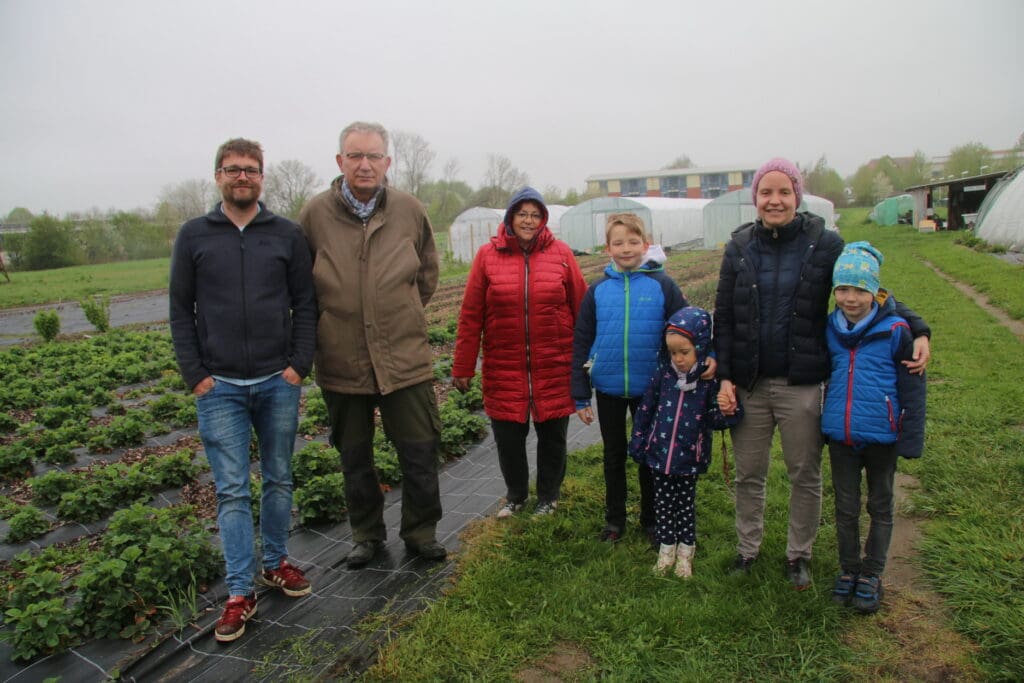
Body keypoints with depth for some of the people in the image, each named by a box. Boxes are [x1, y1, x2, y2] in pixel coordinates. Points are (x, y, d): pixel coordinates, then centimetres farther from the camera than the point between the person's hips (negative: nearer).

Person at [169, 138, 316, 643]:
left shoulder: (287, 234, 4)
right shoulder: (194, 235, 4)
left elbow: (305, 304, 4)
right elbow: (180, 311, 4)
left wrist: (300, 364, -5)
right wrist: (194, 374, -4)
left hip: (278, 382, 1)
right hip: (219, 387, -1)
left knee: (279, 480, 13)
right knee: (231, 490, 2)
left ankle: (276, 562, 31)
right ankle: (240, 592, 12)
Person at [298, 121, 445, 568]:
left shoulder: (409, 209, -1)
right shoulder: (315, 214, -4)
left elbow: (428, 271, 14)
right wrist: (331, 319, 8)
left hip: (405, 356, 0)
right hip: (342, 361, 1)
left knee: (420, 452, 6)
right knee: (355, 458, 15)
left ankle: (421, 532, 27)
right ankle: (366, 535, 34)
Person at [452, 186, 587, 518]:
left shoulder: (560, 253, -1)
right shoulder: (488, 255, -1)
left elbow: (581, 308, 2)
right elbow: (470, 315, 0)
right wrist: (462, 367, 1)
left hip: (553, 366, 0)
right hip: (504, 366, 0)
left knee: (552, 434, 11)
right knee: (507, 435, 9)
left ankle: (548, 496, 35)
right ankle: (515, 495, 34)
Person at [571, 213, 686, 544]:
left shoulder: (663, 284, -8)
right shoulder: (598, 289, -2)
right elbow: (581, 343, 1)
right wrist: (580, 395, 1)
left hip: (650, 388, -1)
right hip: (608, 388, 2)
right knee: (614, 454, 16)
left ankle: (651, 519, 31)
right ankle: (614, 519, 32)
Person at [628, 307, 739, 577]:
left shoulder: (711, 378, -12)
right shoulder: (664, 372, -5)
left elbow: (714, 419, -6)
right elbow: (646, 407, 4)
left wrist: (728, 412, -28)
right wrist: (638, 440, 7)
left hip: (689, 456, -2)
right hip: (659, 452, 2)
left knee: (686, 502, 13)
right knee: (663, 502, 12)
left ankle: (685, 551, 30)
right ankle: (666, 547, 30)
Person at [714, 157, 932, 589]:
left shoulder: (824, 244, -4)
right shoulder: (739, 247, 1)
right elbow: (723, 317, 3)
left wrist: (916, 329, -13)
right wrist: (724, 376, -4)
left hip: (802, 384, -1)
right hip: (749, 384, 2)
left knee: (805, 475, 12)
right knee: (748, 474, 13)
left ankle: (799, 554, 32)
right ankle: (747, 547, 33)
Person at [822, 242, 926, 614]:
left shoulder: (895, 331, -12)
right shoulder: (829, 329, -1)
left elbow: (912, 387, -6)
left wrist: (911, 438, -8)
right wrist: (818, 425, 17)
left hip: (881, 435, -3)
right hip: (840, 435, 3)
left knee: (880, 507, 15)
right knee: (845, 508, 14)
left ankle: (872, 575, 29)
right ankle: (848, 569, 31)